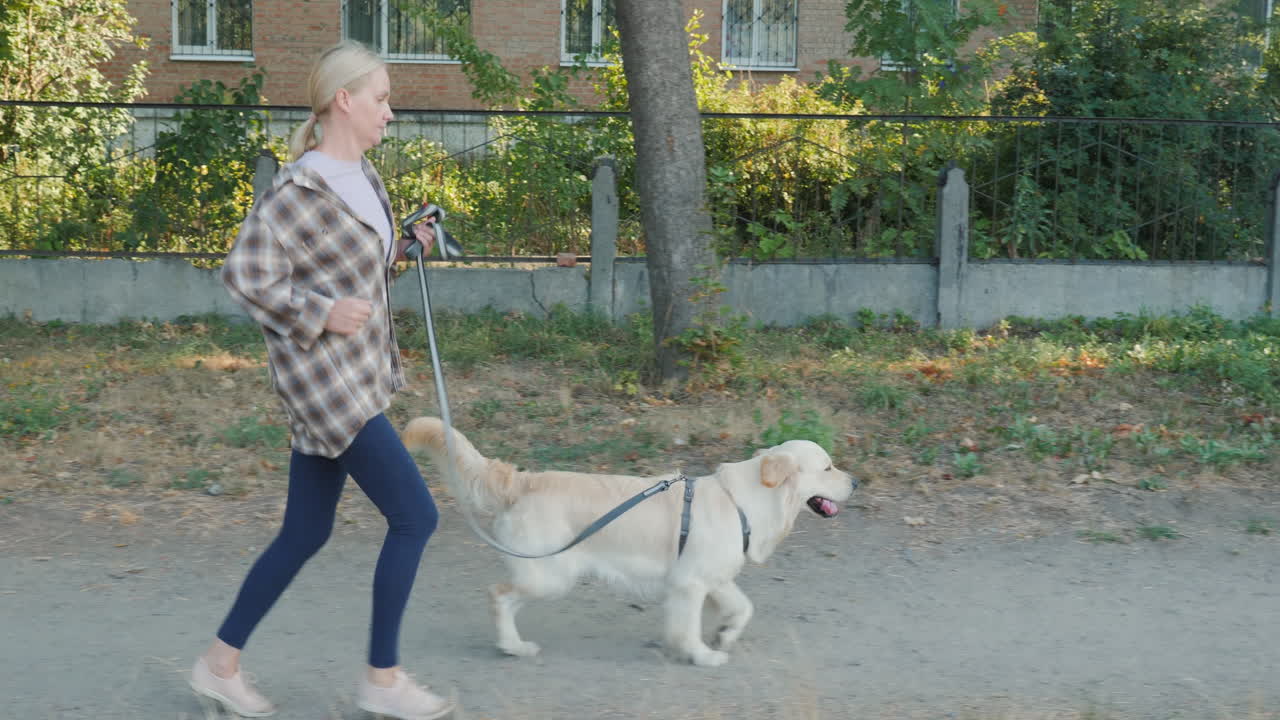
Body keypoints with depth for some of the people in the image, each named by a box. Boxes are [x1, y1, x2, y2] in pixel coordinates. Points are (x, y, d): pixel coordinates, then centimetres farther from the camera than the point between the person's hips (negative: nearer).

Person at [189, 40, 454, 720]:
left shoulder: (362, 176, 11)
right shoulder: (299, 188, -16)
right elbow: (244, 274, -18)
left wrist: (407, 247, 9)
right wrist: (321, 314, -20)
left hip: (354, 377, 9)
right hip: (326, 380, -9)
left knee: (306, 533, 13)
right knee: (414, 516, -6)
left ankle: (220, 662, 25)